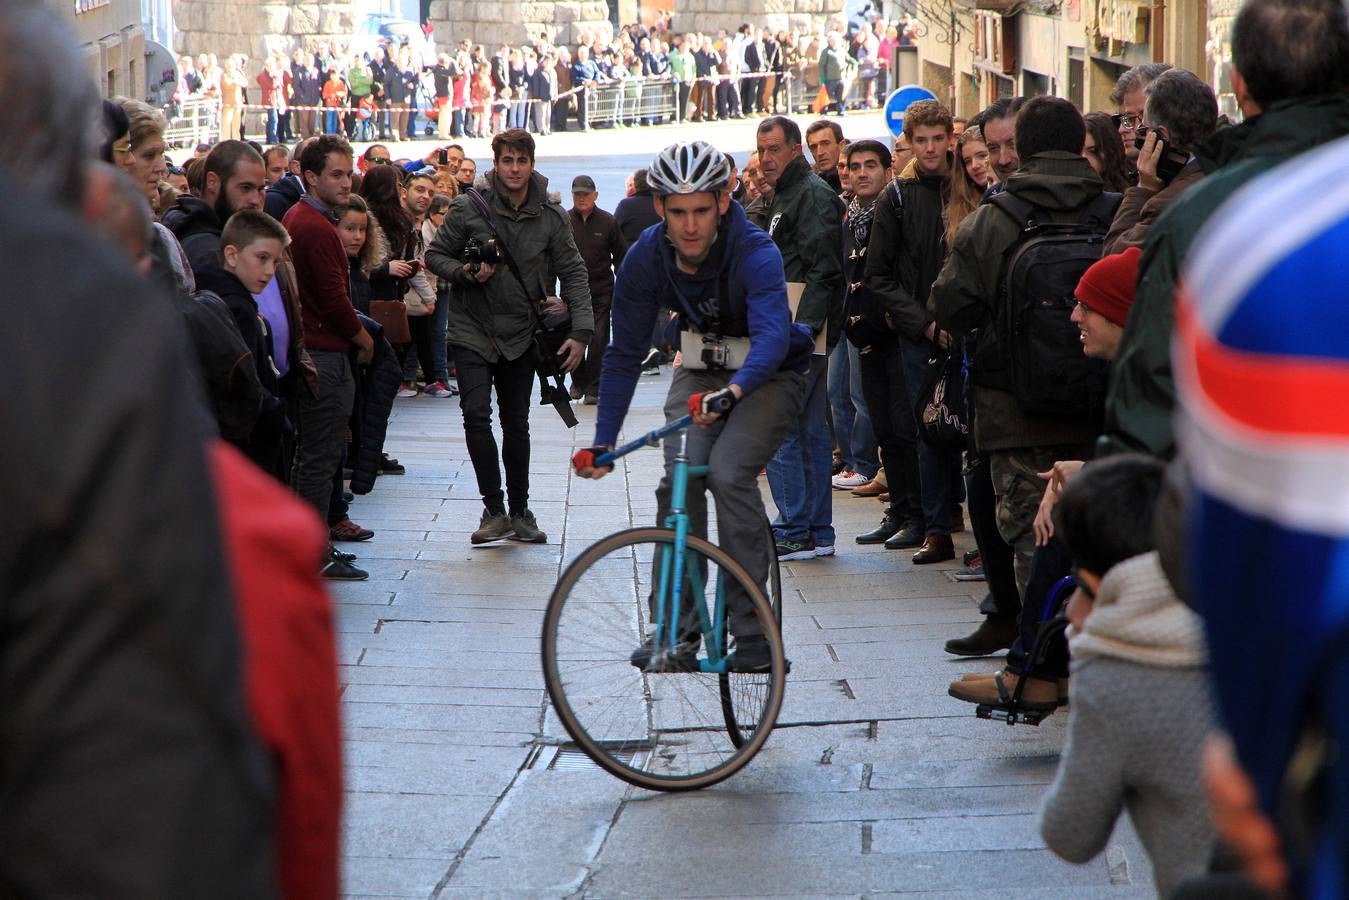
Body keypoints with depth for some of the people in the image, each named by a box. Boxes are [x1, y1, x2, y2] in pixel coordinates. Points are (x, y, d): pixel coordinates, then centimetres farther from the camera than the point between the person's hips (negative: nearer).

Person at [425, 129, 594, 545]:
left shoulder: (551, 216, -3)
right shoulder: (468, 207, -7)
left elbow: (573, 273, 0)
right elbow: (435, 255, 2)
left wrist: (580, 331, -9)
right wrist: (466, 273, -18)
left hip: (520, 334, 2)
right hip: (472, 328, -2)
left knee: (516, 424, 10)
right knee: (476, 416, -14)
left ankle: (519, 512, 20)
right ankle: (494, 510, -6)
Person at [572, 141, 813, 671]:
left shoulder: (756, 255, -30)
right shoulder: (646, 257, -16)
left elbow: (772, 334, -45)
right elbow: (625, 353, -9)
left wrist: (733, 391, -64)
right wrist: (602, 441, -15)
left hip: (768, 375, -4)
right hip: (700, 372, 4)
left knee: (728, 473, -25)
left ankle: (752, 632, -17)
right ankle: (674, 625, -8)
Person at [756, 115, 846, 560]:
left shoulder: (813, 194, -12)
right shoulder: (786, 195, 20)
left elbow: (824, 269, -20)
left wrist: (802, 329, -25)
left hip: (801, 328, -11)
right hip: (796, 330, 11)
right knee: (811, 430, 11)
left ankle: (794, 532, -8)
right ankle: (818, 532, 14)